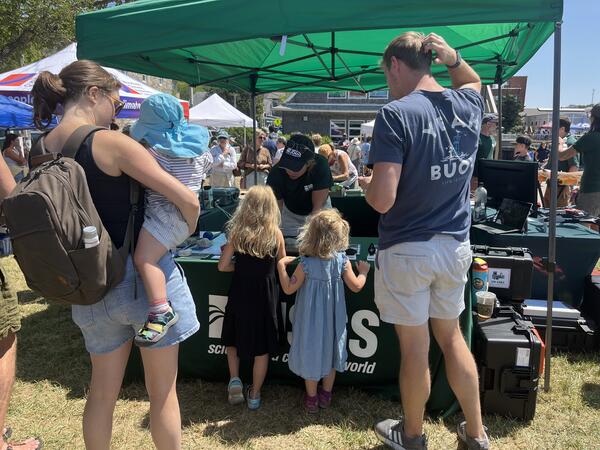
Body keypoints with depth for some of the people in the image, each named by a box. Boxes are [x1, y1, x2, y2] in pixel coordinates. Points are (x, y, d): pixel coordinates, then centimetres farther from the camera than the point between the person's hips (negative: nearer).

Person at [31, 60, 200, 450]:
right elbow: (188, 200, -18)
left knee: (103, 391, 22)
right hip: (146, 274, -5)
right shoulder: (111, 143, -16)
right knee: (162, 390, 12)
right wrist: (187, 229, 1)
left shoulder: (45, 150, 1)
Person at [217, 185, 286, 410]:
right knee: (262, 345, 12)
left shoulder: (236, 232, -7)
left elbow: (223, 266, -6)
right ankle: (255, 394, 22)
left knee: (234, 337, 24)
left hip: (241, 292, 1)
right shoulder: (276, 234, -9)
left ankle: (234, 379, 12)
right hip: (265, 293, -1)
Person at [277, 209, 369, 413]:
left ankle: (311, 398, 28)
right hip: (332, 319, 3)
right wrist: (363, 272, 12)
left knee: (311, 352, 13)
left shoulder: (305, 264, -20)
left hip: (311, 319, -2)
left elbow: (288, 289, -13)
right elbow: (356, 286, -7)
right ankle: (326, 395, 36)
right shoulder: (342, 261, -14)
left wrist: (281, 266, -5)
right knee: (329, 350, 20)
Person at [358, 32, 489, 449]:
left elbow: (382, 200, -24)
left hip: (407, 250, -6)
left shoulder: (396, 114, -18)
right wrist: (453, 58, 10)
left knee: (415, 347, 10)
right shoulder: (468, 105, 3)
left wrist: (366, 183, -2)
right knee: (451, 336, 21)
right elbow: (472, 80, 30)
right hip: (455, 246, 6)